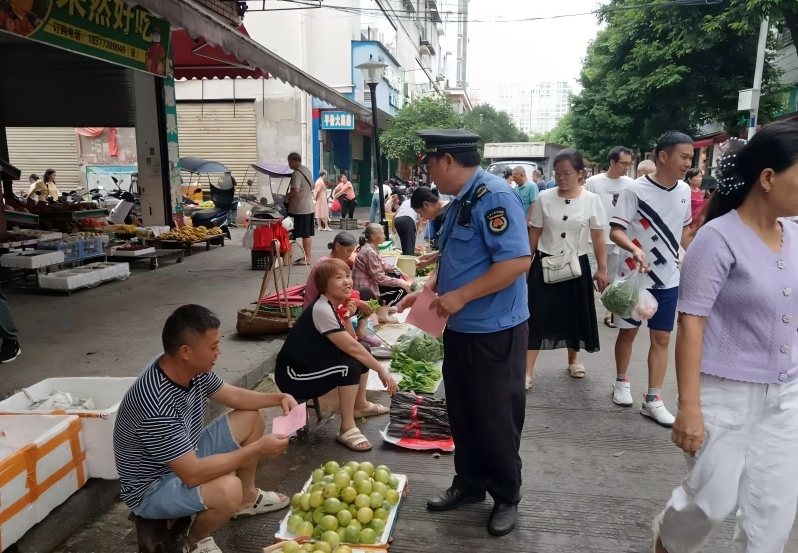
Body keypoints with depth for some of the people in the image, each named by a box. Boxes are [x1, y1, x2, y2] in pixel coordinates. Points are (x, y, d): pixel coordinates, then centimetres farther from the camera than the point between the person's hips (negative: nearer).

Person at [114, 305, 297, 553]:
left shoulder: (193, 369, -12)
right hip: (152, 489, -9)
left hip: (185, 458, 9)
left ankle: (247, 498, 25)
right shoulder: (157, 405, -37)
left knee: (252, 417, 7)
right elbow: (193, 474, -36)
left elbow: (233, 396, 5)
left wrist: (279, 398, -9)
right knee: (228, 489, -35)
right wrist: (257, 449, -31)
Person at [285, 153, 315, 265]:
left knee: (305, 235, -4)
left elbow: (295, 191, -25)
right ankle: (307, 257, 20)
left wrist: (287, 196, -9)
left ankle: (307, 259, 1)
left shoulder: (296, 173, -16)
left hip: (301, 208, -9)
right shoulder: (307, 170, 13)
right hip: (309, 206, 9)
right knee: (308, 234, 13)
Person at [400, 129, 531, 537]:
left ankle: (506, 498, 28)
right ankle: (469, 484, 38)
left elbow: (517, 261, -28)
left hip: (495, 331, -9)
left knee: (496, 420, 7)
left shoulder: (494, 196, -19)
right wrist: (428, 290, 5)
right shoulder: (460, 200, 11)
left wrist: (461, 296, -25)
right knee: (462, 413, 19)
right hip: (460, 328, 9)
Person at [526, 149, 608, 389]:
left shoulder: (592, 200, -6)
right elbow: (535, 233, 2)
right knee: (537, 317, -4)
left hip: (577, 265, 1)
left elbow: (598, 237, -1)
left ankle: (573, 360, 39)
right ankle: (527, 372, 0)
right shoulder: (544, 198, -5)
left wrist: (602, 269, -3)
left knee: (575, 315, 14)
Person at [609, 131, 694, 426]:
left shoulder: (684, 191, 4)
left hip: (669, 278, 5)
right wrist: (634, 249, -35)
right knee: (628, 332, 11)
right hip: (634, 277, -4)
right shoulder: (635, 190, -14)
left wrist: (680, 254, 11)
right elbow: (615, 230, -18)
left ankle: (653, 400, 15)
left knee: (662, 338, 6)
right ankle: (622, 381, 33)